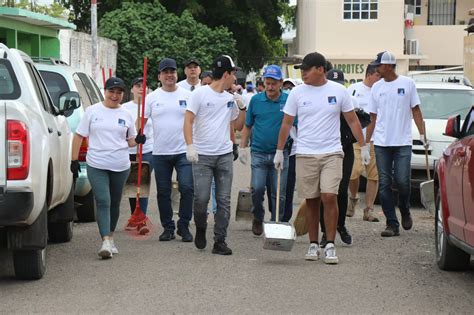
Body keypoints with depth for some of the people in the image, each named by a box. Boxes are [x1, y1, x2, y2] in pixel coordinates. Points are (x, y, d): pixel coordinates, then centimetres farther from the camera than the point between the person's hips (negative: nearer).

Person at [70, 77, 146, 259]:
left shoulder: (126, 115, 9)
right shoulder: (93, 111, 2)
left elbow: (130, 141, 17)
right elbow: (79, 136, 4)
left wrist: (137, 140, -6)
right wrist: (74, 160, -3)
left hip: (121, 167, 3)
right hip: (97, 166, -3)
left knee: (115, 203, 12)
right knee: (103, 202, -13)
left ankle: (110, 237, 27)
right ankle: (106, 242, -19)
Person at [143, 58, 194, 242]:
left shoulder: (187, 96, 4)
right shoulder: (152, 97, 5)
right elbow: (142, 119, 4)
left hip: (184, 151, -2)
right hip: (160, 153, 2)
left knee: (187, 188, -11)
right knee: (163, 192, 7)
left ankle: (183, 226, 2)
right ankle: (167, 227, 18)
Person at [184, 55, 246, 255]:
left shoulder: (230, 98, 12)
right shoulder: (200, 94, -4)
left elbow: (239, 126, 20)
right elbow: (188, 122, -8)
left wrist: (242, 107, 4)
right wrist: (190, 146, -20)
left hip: (225, 155, 5)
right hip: (202, 155, -5)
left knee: (224, 200, 1)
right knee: (201, 198, -7)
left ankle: (219, 241, 5)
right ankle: (200, 229, 21)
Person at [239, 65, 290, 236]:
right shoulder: (256, 100, 3)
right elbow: (247, 126, 11)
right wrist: (243, 147, 6)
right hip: (259, 152, 1)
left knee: (279, 194, 2)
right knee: (257, 189, -7)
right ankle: (258, 218, 17)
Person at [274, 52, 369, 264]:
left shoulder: (338, 91, 2)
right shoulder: (297, 93, 3)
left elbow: (352, 120, 8)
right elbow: (286, 124, 7)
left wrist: (363, 146, 6)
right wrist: (279, 151, 5)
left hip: (331, 153, -1)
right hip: (305, 155, 1)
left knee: (329, 197, -13)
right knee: (311, 201, 6)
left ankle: (330, 246, -6)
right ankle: (313, 245, 17)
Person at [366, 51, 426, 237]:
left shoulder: (407, 84, 2)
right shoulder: (377, 87, 9)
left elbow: (416, 110, 5)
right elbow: (373, 118, 12)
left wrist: (422, 134, -4)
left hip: (403, 142, -3)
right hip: (381, 143, 3)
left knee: (402, 181, -7)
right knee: (384, 184, -1)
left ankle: (405, 212, 22)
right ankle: (392, 224, 4)